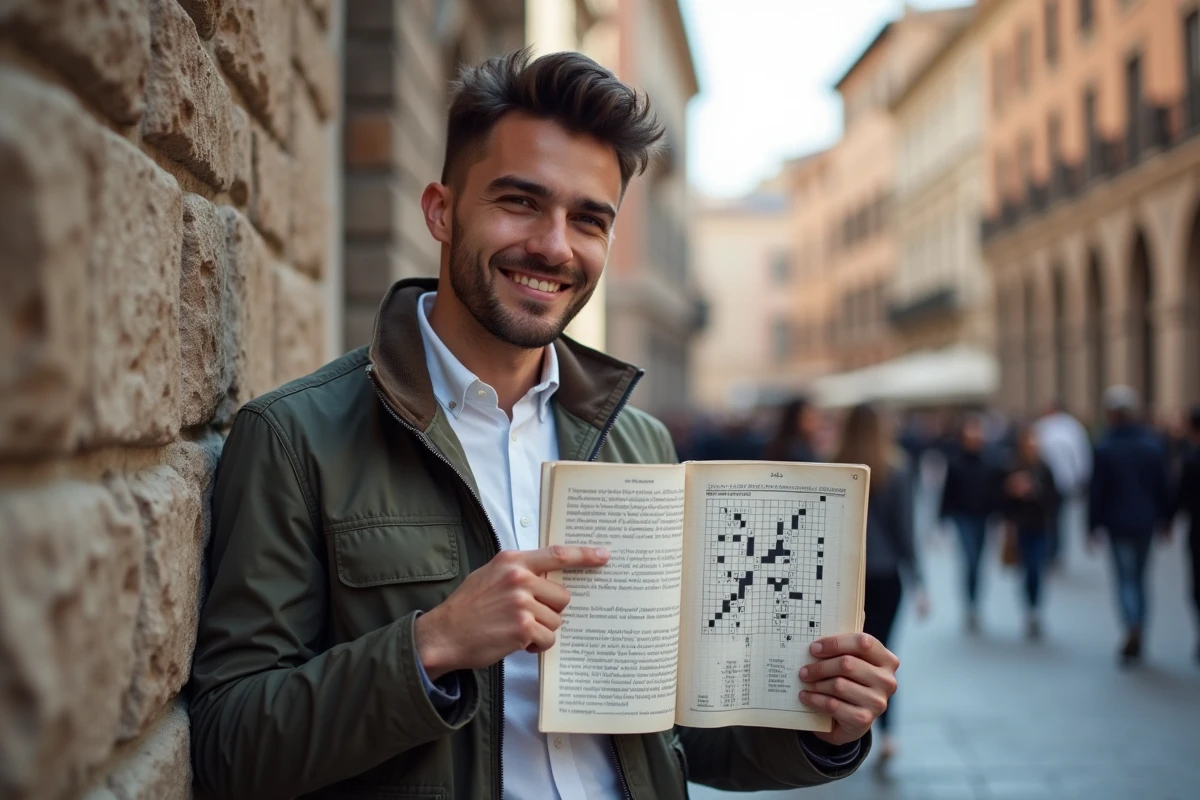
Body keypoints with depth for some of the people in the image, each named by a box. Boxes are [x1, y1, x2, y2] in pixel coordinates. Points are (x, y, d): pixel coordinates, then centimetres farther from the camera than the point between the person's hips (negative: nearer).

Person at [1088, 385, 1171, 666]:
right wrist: (1163, 519, 13)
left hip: (1118, 524, -4)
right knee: (1139, 578, 15)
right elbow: (1163, 487, 4)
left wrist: (1093, 527, -2)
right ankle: (1135, 642, 20)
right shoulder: (1153, 444, 0)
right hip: (1146, 522, 4)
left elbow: (1097, 492, -9)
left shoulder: (1104, 448, -11)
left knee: (1126, 580, 0)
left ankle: (1133, 631, -19)